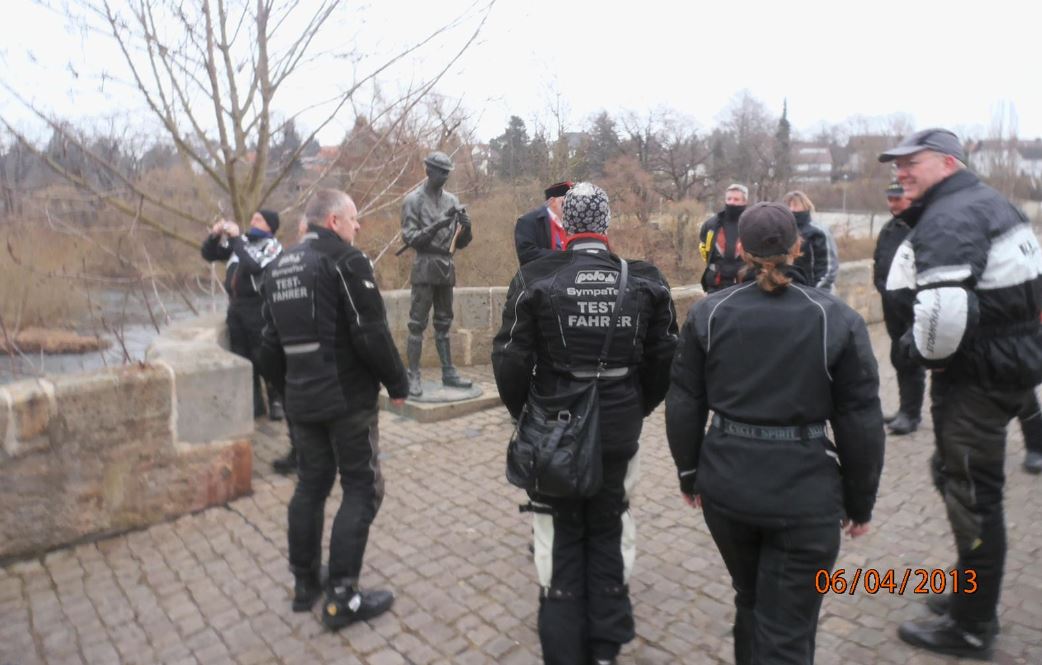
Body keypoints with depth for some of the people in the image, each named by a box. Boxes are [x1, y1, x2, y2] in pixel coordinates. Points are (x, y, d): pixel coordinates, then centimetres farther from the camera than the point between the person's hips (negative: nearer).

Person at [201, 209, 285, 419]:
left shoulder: (272, 246, -4)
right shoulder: (242, 241, 14)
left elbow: (253, 266, -23)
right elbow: (209, 255, 18)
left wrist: (235, 238, -16)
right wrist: (214, 236, 0)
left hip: (258, 308, -7)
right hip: (235, 306, 7)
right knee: (241, 358, 10)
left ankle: (277, 401, 9)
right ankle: (252, 403, 20)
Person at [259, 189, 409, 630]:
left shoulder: (280, 266, 12)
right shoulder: (346, 260, -13)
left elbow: (272, 340, 16)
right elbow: (371, 334, -19)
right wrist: (398, 383, -8)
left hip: (301, 398, 8)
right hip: (348, 398, -8)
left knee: (311, 485, 18)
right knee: (362, 489, 2)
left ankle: (304, 583, 29)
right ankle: (342, 598, 5)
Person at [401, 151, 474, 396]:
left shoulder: (452, 200, 11)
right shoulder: (414, 200, -3)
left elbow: (461, 243, 13)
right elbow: (410, 238, -11)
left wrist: (466, 227, -8)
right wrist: (436, 225, -21)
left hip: (447, 268, 5)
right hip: (425, 268, -5)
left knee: (444, 324, 11)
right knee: (417, 324, -4)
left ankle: (448, 372, 18)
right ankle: (413, 376, 0)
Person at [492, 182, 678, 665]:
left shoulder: (535, 279, -13)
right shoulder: (644, 280, -4)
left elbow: (511, 360, -12)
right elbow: (664, 359, 1)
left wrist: (524, 413, 5)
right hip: (620, 429, 2)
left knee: (561, 538, 14)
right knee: (610, 531, 20)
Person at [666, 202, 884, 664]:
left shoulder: (708, 313, -2)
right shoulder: (837, 320, -6)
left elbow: (683, 404, 2)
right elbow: (861, 423, -3)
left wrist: (689, 472, 14)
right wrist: (860, 502, 8)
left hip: (726, 482, 3)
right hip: (805, 492, -2)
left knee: (749, 600, 27)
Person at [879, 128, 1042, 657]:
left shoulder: (948, 218, -19)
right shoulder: (991, 202, 14)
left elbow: (943, 309, -34)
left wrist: (922, 350, -14)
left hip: (979, 377, -10)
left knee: (972, 497, 1)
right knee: (957, 477, 21)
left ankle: (971, 628, 16)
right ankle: (973, 591, 37)